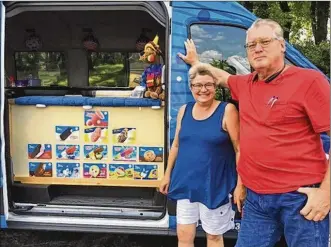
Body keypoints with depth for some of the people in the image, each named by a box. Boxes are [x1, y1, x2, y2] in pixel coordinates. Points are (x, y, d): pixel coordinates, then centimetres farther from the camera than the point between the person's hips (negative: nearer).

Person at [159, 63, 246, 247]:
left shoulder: (227, 110, -10)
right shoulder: (184, 111, 5)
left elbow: (239, 150, -11)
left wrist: (240, 184, -14)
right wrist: (168, 174, 16)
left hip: (215, 185, -4)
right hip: (186, 183, 4)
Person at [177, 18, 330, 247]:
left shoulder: (309, 80, -7)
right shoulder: (245, 85, 12)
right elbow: (222, 76, 35)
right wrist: (195, 61, 44)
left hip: (300, 196, -6)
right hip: (256, 196, 6)